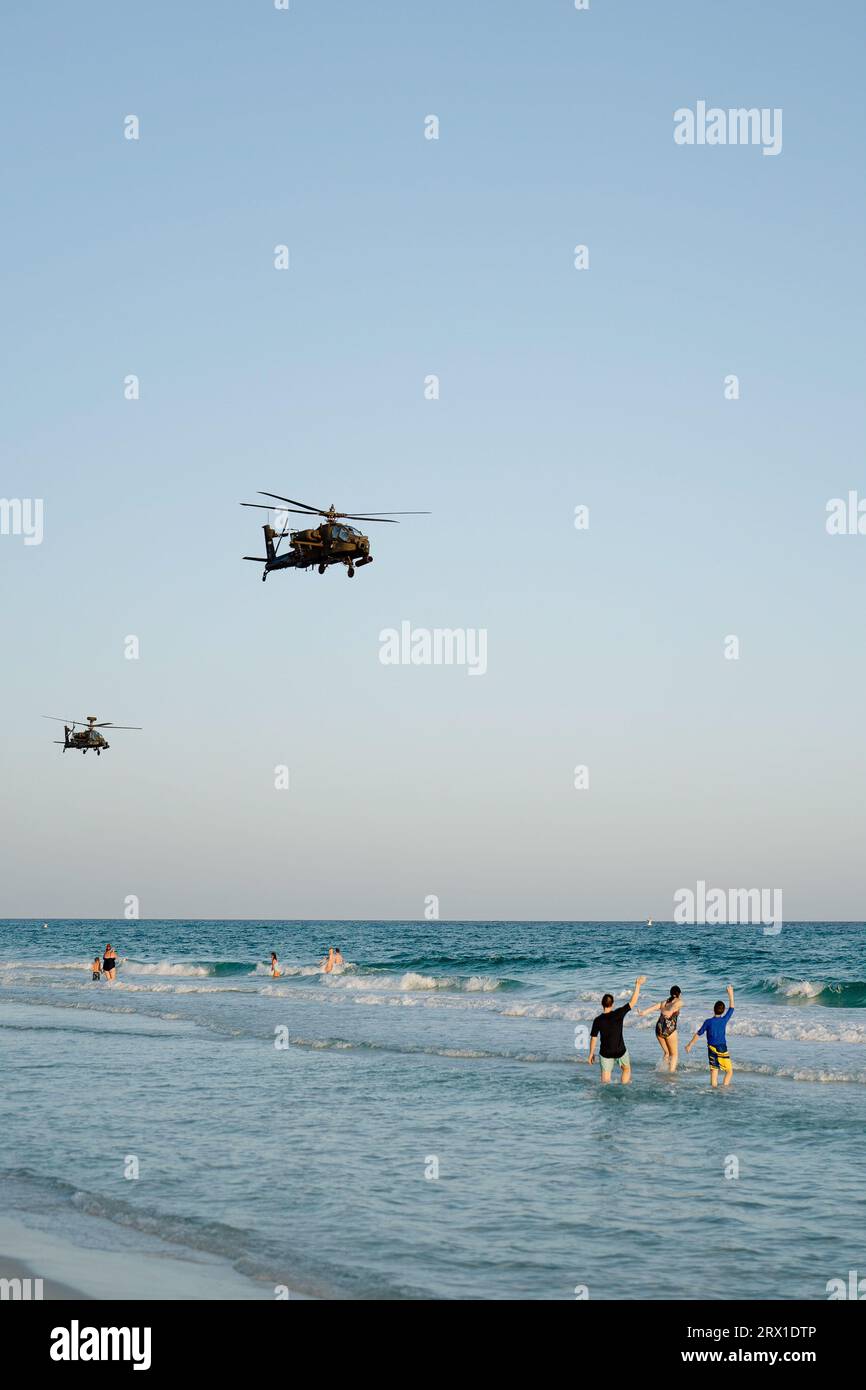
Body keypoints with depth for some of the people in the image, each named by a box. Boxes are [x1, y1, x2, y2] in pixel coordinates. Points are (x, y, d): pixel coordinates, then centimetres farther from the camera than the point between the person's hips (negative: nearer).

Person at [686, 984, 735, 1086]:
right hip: (722, 1049, -2)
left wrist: (690, 1045, 11)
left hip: (711, 1049, 2)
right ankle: (724, 1088, -7)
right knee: (729, 1071, 7)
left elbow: (698, 1034, 0)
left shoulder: (708, 1022, -6)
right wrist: (730, 994, 11)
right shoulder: (724, 1020, -8)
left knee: (713, 1071, 7)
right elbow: (731, 1008, 4)